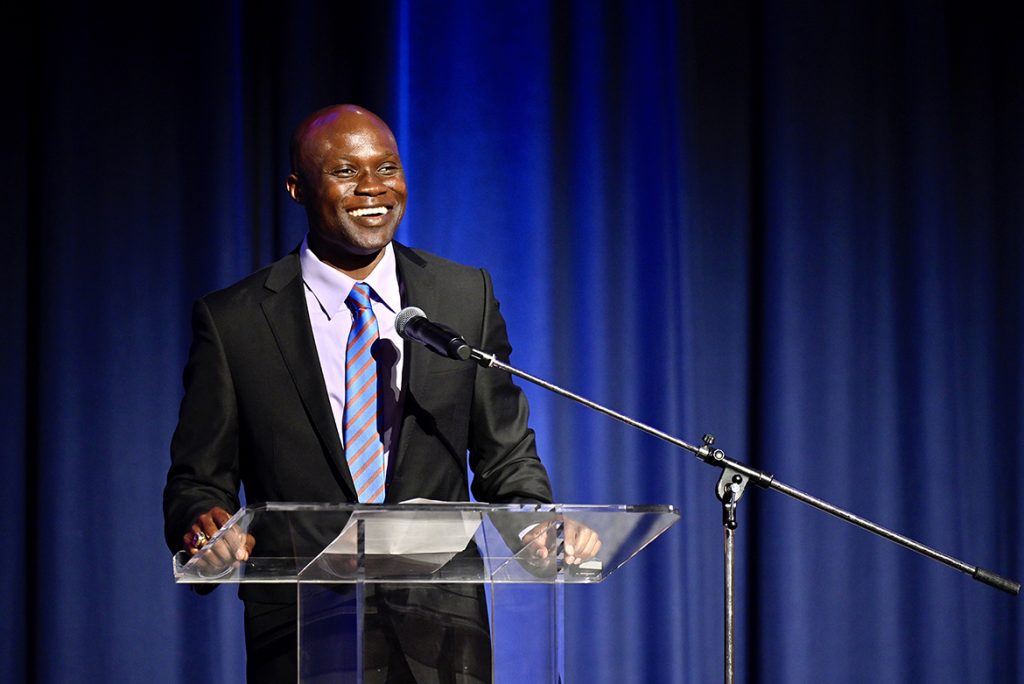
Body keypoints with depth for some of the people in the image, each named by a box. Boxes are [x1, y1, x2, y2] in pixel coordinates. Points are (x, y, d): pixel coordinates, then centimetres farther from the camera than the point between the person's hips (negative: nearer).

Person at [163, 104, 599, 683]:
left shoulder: (467, 297, 6)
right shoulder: (232, 322, 0)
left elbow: (507, 458, 9)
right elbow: (198, 479, 3)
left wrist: (543, 530, -12)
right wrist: (205, 523, -20)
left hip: (440, 635, 1)